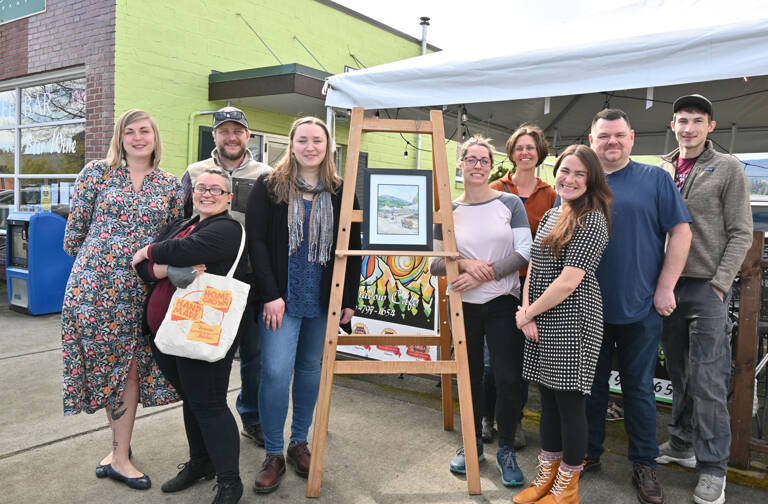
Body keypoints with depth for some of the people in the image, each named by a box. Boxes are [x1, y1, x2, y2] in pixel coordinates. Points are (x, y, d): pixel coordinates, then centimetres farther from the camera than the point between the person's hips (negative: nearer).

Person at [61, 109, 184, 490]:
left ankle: (119, 454, 19)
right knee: (116, 367, 5)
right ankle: (120, 452, 24)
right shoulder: (97, 172, 2)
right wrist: (92, 262, 11)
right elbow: (75, 227, 5)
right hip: (95, 284, -1)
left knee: (130, 366, 4)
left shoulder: (170, 185, 8)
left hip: (141, 290, 2)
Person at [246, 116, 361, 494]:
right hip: (280, 297, -2)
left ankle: (299, 442, 29)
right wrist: (270, 294, -13)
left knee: (310, 369, 11)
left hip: (323, 299, 3)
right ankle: (273, 455, 10)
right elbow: (255, 240, -5)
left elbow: (353, 248, 7)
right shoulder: (269, 186, 0)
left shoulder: (341, 192, 6)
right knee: (276, 372, -7)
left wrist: (349, 299, 3)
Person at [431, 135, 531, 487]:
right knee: (470, 377, 13)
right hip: (464, 305, 2)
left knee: (507, 379, -3)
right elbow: (435, 263, 0)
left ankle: (506, 450, 19)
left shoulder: (510, 203, -1)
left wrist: (483, 275, -17)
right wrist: (465, 264, -19)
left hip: (503, 303, -1)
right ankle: (473, 443, 33)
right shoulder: (449, 211, 3)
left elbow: (524, 252, -8)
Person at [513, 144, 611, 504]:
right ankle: (547, 474, 32)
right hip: (542, 324, 8)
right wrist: (527, 313, -3)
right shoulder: (550, 215, 12)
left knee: (570, 403, 4)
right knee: (548, 399, 17)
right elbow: (534, 267, 12)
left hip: (572, 324, -8)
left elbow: (568, 281, -20)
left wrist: (527, 313, -10)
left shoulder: (592, 220, -13)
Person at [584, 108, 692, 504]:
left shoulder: (656, 179, 1)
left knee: (639, 389, 9)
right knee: (590, 385, 13)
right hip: (588, 307, 2)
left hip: (640, 308, -2)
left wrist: (665, 288, -8)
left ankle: (644, 465, 24)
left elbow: (680, 232, -2)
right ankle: (589, 453, 29)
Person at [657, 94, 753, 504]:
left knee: (707, 379, -3)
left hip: (707, 287, -4)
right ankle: (682, 444, 27)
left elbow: (740, 234, -3)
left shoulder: (728, 169, 0)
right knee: (678, 373, 13)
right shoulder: (660, 170, 10)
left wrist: (719, 283, -11)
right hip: (667, 286, 4)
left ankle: (713, 468, 7)